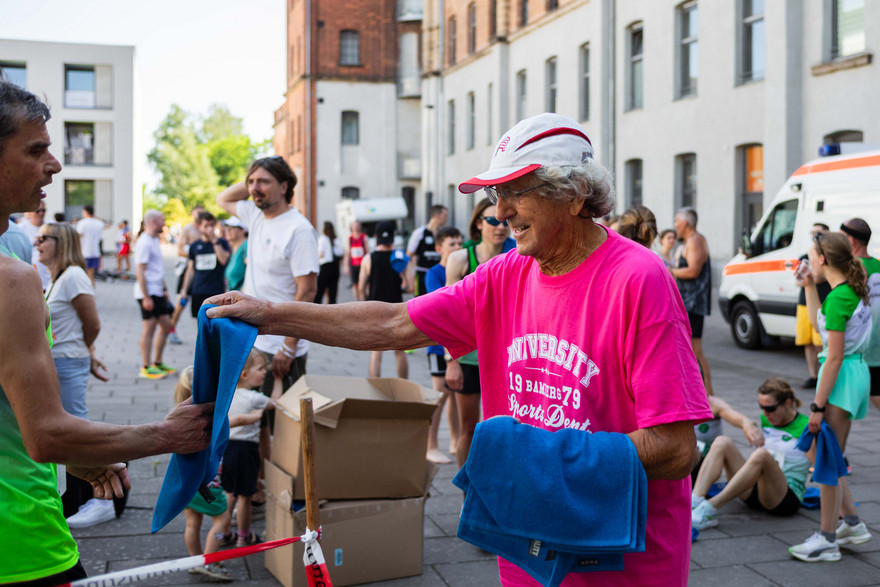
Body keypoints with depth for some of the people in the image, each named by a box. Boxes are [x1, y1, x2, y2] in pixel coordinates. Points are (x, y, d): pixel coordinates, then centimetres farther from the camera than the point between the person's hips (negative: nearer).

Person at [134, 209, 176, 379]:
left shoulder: (155, 241, 15)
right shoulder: (144, 243, -15)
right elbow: (140, 271, -19)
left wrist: (163, 289, 21)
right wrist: (146, 297, -21)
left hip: (157, 291, 9)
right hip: (148, 293, -9)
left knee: (166, 325, 12)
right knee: (149, 328, -3)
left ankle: (157, 363, 22)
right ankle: (146, 367, 5)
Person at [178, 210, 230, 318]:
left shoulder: (222, 243, 4)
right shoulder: (194, 246, 12)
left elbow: (223, 260, -15)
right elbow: (190, 270, 16)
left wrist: (214, 240, -14)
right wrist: (184, 291, 11)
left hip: (216, 292, -3)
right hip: (198, 292, 3)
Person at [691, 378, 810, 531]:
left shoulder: (804, 427, -5)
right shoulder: (765, 420, 12)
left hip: (787, 499, -6)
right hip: (754, 493, 6)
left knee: (761, 454, -35)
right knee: (722, 442, -12)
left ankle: (710, 508, -40)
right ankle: (694, 502, -32)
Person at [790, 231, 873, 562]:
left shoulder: (839, 298, -20)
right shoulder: (853, 289, 9)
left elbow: (834, 358, -21)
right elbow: (819, 324, 24)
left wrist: (818, 406, -17)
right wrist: (810, 287, 17)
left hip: (843, 377, -10)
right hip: (856, 371, 10)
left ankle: (827, 540, 8)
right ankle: (852, 523, 27)